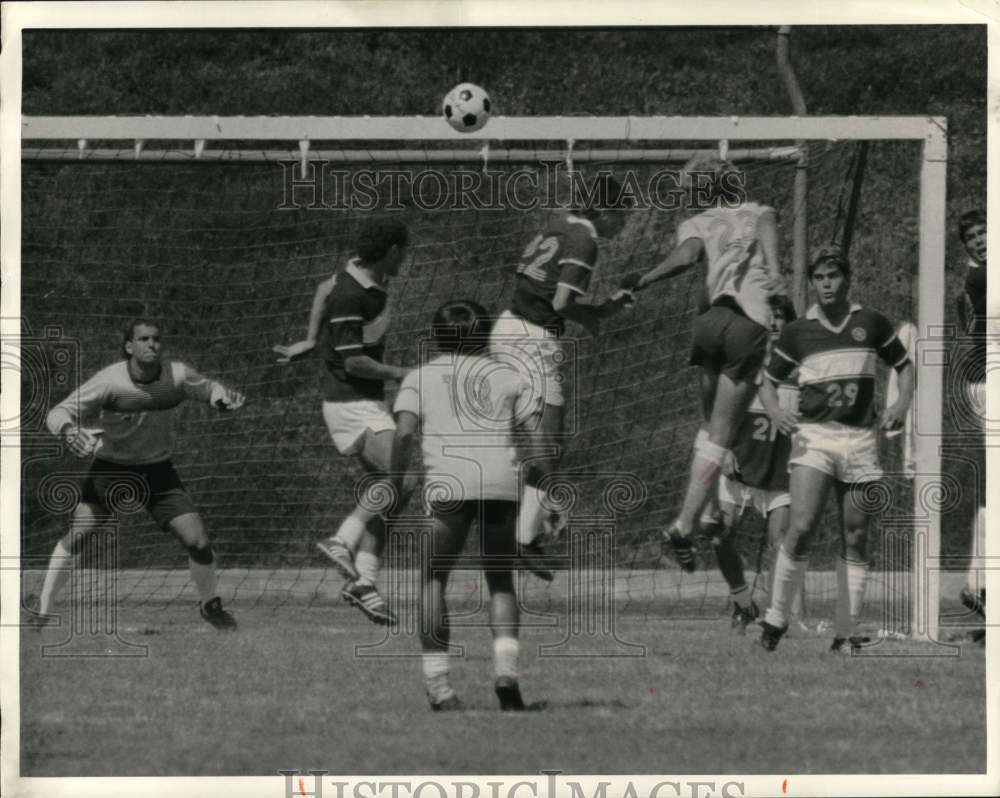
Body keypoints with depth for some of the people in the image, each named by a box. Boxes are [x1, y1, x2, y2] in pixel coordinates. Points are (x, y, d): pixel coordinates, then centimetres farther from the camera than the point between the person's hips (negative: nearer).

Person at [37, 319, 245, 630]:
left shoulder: (177, 375, -13)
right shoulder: (110, 381, -22)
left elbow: (206, 388, 10)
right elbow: (58, 413, -20)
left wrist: (224, 397, -13)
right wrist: (67, 429, -43)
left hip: (157, 472, 2)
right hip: (110, 470, -2)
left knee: (198, 542, -7)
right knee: (75, 538, -17)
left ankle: (210, 605, 21)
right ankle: (44, 612, -2)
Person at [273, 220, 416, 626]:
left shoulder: (371, 279, 8)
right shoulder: (350, 296, -21)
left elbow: (324, 289, 28)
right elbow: (354, 362, -22)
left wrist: (311, 341, 29)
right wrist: (401, 374, -11)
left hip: (367, 404, 10)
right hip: (350, 405, -10)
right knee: (405, 475, -23)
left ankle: (365, 581, 1)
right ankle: (343, 540, -18)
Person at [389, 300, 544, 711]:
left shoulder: (420, 377, 18)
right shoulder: (506, 377, 22)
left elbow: (404, 433, 1)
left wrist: (395, 482, 9)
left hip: (448, 483, -2)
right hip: (502, 482, 2)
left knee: (433, 579, 11)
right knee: (501, 581, 15)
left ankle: (437, 682, 1)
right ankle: (506, 667, -7)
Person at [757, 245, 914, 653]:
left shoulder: (872, 324, 7)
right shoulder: (797, 332, 6)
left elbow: (904, 365, 18)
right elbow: (768, 381, 15)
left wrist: (902, 403, 0)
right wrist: (776, 412, -6)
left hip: (860, 438, 2)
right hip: (813, 436, -2)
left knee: (855, 538, 3)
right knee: (802, 528, -18)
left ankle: (847, 633, 8)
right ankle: (776, 617, -5)